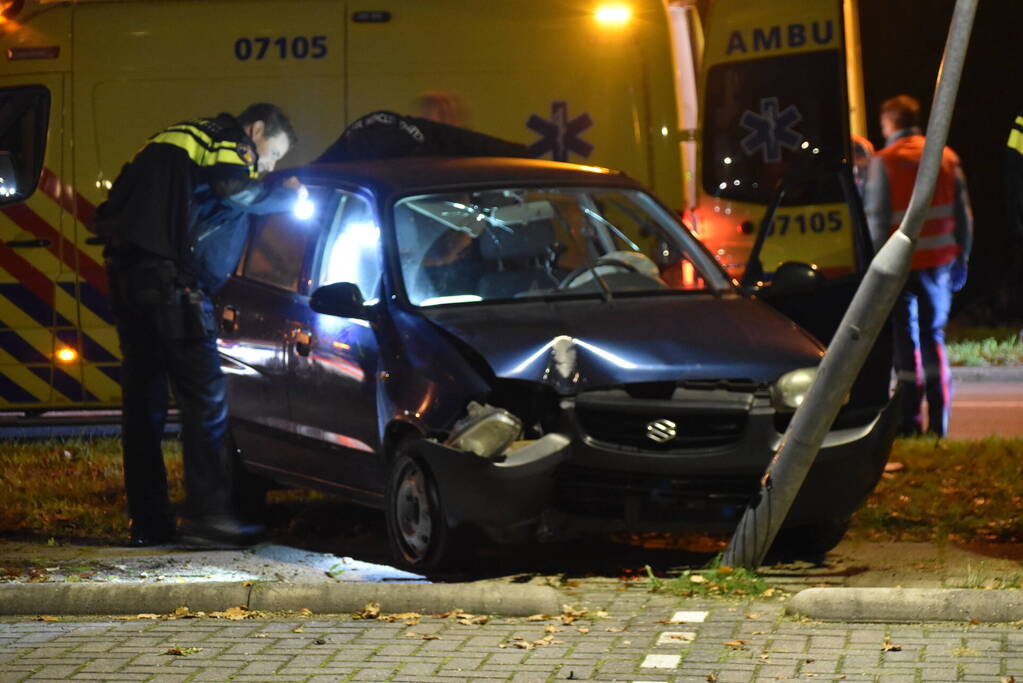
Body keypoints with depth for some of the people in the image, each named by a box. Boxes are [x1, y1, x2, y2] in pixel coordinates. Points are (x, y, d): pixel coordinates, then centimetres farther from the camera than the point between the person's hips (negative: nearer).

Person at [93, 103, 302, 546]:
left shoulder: (178, 140, 30)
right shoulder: (228, 144, 4)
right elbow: (234, 190, -15)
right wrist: (283, 193, 2)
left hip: (125, 272, 9)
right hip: (168, 278, -9)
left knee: (143, 400, 11)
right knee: (204, 398, -6)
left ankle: (148, 522, 14)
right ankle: (208, 514, -9)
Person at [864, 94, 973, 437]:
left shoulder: (883, 162, -6)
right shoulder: (946, 157, 6)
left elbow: (876, 219, -9)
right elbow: (962, 214, 8)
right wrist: (961, 260, 15)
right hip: (938, 261, 3)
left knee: (905, 339, 3)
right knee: (934, 335, 11)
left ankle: (910, 418, 1)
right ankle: (939, 419, 5)